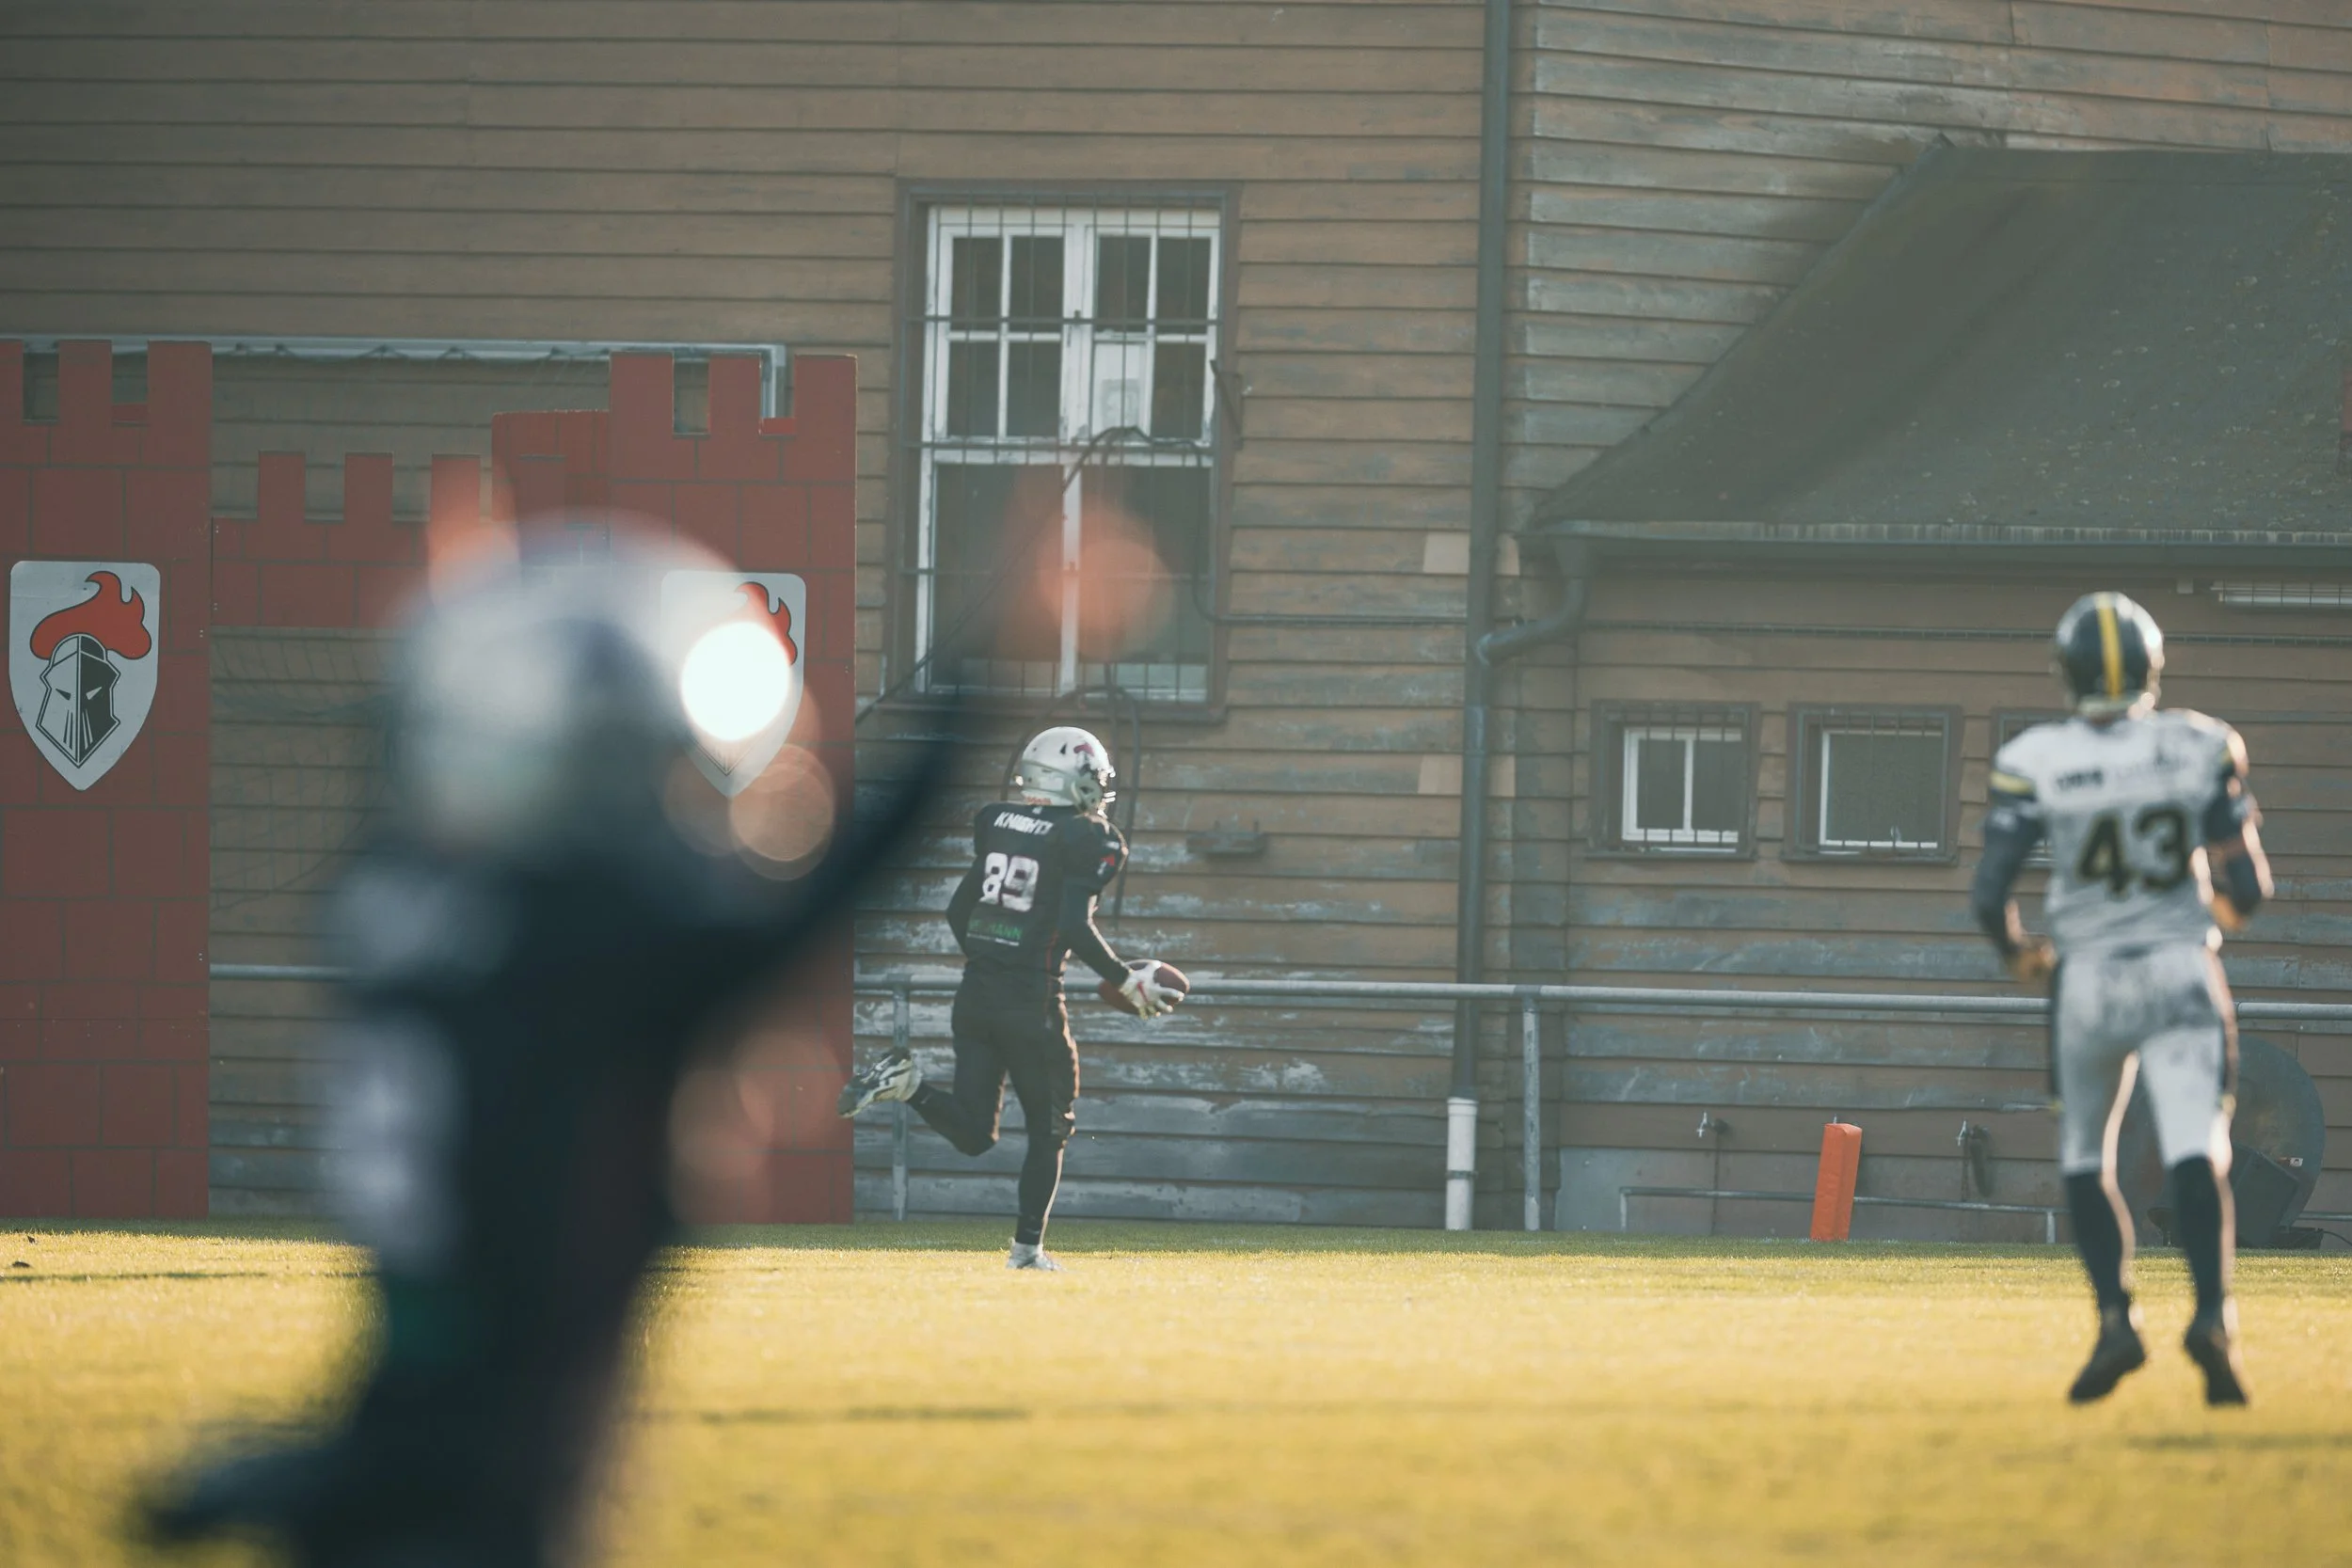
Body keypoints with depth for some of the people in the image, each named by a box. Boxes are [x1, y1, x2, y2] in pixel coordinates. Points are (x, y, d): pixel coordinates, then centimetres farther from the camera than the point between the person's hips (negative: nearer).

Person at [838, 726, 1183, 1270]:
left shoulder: (997, 824, 11)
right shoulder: (1088, 840, -7)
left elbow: (958, 910, 14)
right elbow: (1076, 928, -17)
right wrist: (1127, 981, -7)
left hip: (975, 996, 5)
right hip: (1032, 1000, -5)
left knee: (973, 1133, 9)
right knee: (1048, 1128, 12)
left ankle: (905, 1082, -15)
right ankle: (1028, 1246, 9)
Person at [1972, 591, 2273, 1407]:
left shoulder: (2035, 764, -9)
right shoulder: (2202, 750, -4)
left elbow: (1988, 895, -9)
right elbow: (2247, 887, 0)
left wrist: (2018, 954, 13)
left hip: (2088, 980, 0)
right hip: (2182, 973, 0)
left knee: (2085, 1158, 18)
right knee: (2195, 1156, -7)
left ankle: (2115, 1317, 3)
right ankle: (2211, 1314, -28)